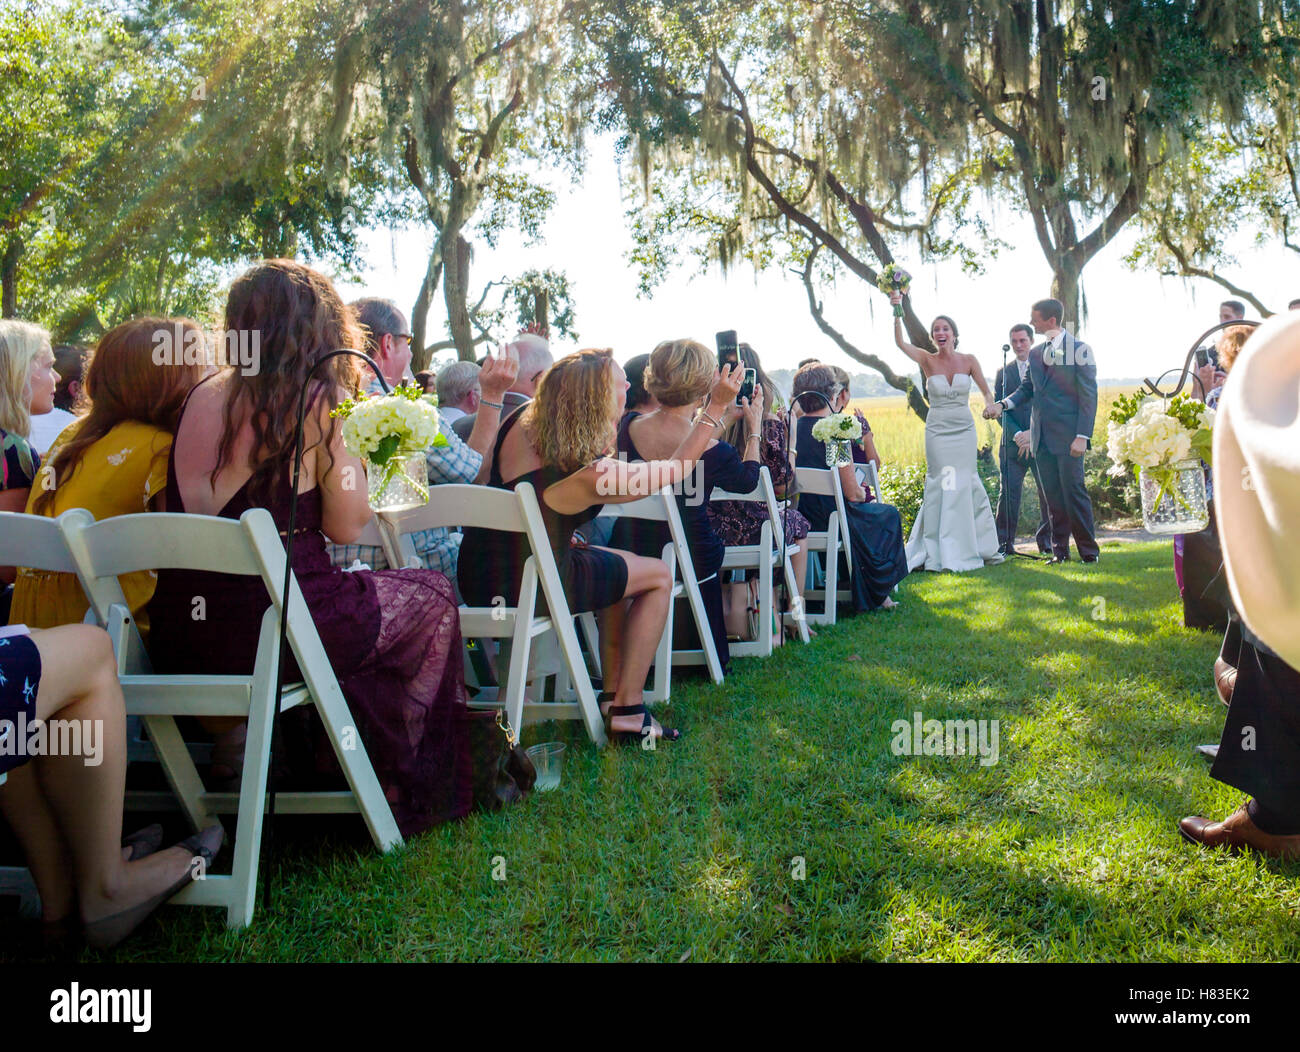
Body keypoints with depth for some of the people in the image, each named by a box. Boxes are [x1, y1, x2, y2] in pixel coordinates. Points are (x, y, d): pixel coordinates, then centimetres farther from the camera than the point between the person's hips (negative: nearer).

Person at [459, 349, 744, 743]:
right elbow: (675, 469, -7)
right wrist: (715, 406, -3)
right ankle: (626, 712, 10)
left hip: (476, 575, 8)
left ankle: (613, 694, 31)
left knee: (623, 565, 27)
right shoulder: (593, 474, -24)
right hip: (524, 588, -8)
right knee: (659, 575, 7)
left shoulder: (522, 421, -5)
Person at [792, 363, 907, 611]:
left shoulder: (792, 428, -2)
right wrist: (863, 493, 7)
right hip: (830, 520, -6)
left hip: (798, 520, 6)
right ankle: (877, 595, 28)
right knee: (889, 514, 22)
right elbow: (852, 493, -17)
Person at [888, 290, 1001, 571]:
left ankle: (976, 547, 17)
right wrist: (897, 312, -29)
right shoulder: (927, 360, -2)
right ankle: (938, 552, 6)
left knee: (966, 485, 3)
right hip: (937, 430, -1)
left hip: (964, 430, 1)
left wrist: (990, 405, -15)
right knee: (939, 486, -1)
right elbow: (900, 342, -17)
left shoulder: (968, 360, 1)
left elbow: (985, 390, 7)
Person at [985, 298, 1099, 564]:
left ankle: (1088, 550, 5)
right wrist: (1002, 404, 0)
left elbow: (1088, 396, -7)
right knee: (1053, 497, 7)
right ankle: (1060, 550, 12)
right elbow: (1026, 389, 20)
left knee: (1074, 492, -4)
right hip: (1040, 438, 5)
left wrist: (1082, 436, -15)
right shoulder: (1035, 353, 14)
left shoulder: (1080, 350, -3)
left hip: (1067, 437, -5)